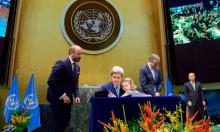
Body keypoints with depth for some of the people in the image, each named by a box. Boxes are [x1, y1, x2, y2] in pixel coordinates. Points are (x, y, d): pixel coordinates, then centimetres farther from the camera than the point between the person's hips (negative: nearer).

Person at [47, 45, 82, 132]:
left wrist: (76, 95, -2)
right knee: (59, 123, 0)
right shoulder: (61, 63, -17)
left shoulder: (77, 67, 8)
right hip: (57, 98, -8)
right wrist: (62, 95, -21)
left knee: (66, 121, 14)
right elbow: (51, 81, -22)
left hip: (67, 98, 8)